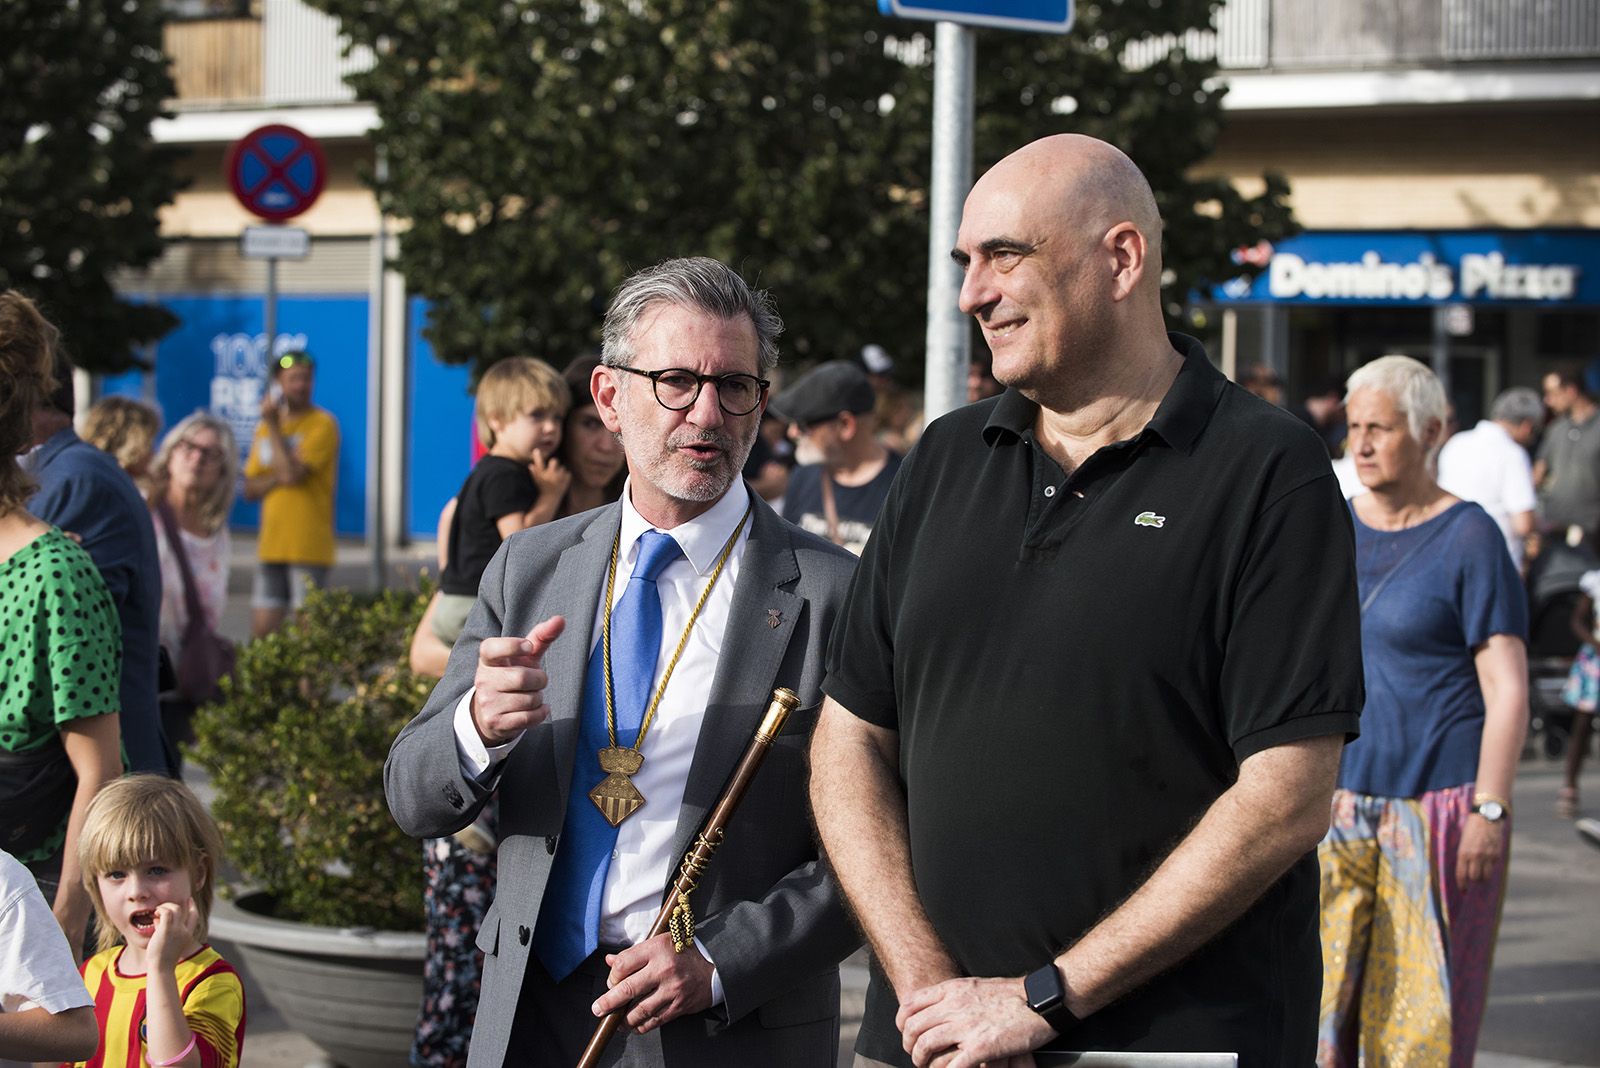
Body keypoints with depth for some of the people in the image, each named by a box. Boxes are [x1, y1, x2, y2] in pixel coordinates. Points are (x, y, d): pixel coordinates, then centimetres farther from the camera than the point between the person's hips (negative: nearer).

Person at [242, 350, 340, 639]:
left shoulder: (322, 425, -5)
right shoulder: (266, 427, 15)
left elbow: (292, 473, -17)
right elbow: (250, 489, 12)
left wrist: (273, 426, -8)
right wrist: (278, 478, -8)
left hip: (309, 547, -6)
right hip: (272, 545, 6)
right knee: (262, 631, 5)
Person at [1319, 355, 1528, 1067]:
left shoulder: (1469, 538, -6)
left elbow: (1507, 686, -9)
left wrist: (1491, 809, -15)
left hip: (1437, 805, -5)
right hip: (1338, 803, 5)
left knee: (1423, 1007, 0)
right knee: (1319, 990, 0)